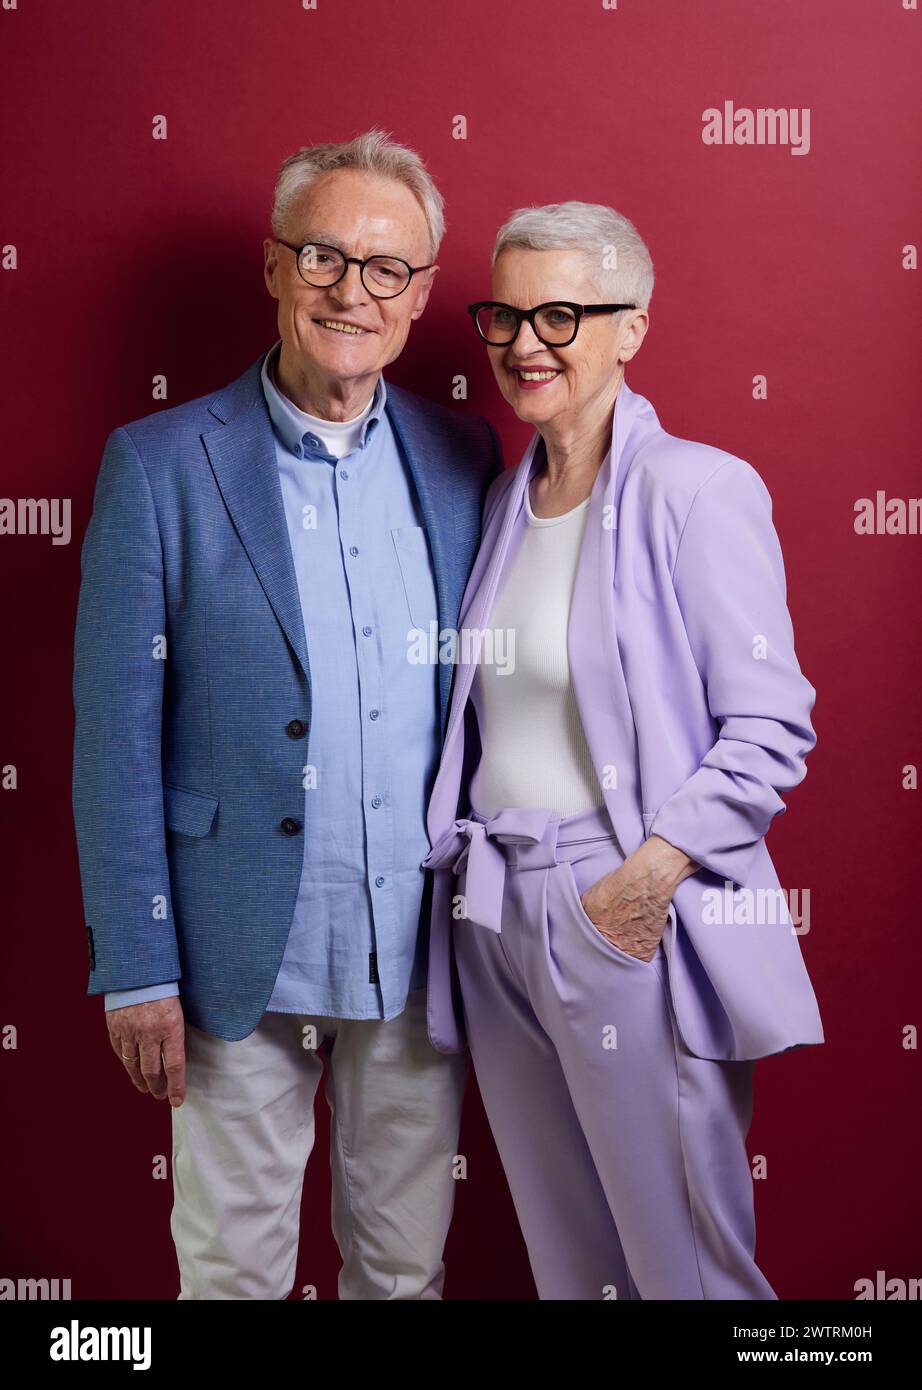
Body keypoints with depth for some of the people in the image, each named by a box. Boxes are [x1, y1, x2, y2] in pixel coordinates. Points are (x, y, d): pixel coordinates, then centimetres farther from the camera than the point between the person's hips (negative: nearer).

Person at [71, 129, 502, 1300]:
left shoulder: (462, 456, 3)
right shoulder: (160, 463, -7)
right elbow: (114, 733, -7)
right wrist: (134, 967, -9)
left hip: (422, 948, 3)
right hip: (243, 958, -2)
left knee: (405, 1264, 18)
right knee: (234, 1265, 14)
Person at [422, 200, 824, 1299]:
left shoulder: (699, 489, -9)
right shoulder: (504, 502, 12)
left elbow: (770, 729, -12)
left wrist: (648, 876, -17)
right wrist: (460, 861, 7)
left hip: (631, 919, -6)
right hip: (493, 913, 6)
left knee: (678, 1250, 6)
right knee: (560, 1245, 17)